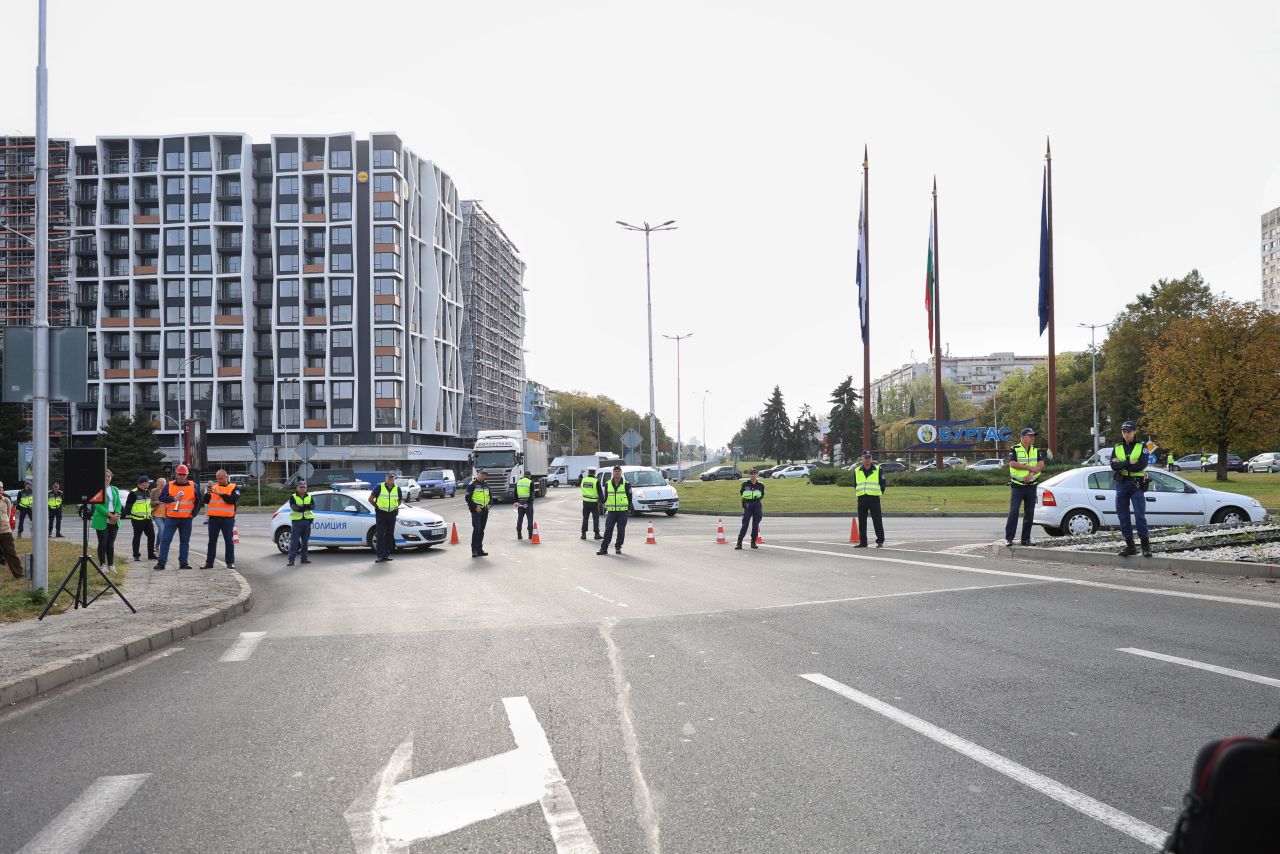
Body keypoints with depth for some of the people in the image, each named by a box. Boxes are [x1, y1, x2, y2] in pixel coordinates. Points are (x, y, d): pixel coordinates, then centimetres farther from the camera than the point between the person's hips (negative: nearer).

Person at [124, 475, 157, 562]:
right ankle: (136, 555, 8)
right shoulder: (133, 493, -10)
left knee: (151, 535, 6)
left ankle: (151, 554, 15)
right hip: (137, 519, -7)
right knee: (137, 537, 1)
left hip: (147, 518, 7)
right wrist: (128, 514, -13)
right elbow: (128, 504, -9)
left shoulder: (147, 492, 12)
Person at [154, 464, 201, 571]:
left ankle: (183, 562, 11)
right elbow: (160, 498, 1)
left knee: (185, 541, 5)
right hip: (171, 518, -1)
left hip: (186, 518, 1)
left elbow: (198, 502, 11)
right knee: (165, 539, -4)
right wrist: (173, 498, -12)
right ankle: (161, 562, -2)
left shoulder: (193, 486, 6)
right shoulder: (169, 486, 4)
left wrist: (193, 513, 3)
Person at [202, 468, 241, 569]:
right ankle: (209, 562, 11)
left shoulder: (234, 487, 2)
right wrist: (208, 494, -14)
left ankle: (230, 562, 5)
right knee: (212, 541, 7)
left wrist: (221, 494, -20)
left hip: (227, 518, -3)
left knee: (229, 541, -1)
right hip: (213, 518, 3)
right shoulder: (212, 487, 12)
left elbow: (233, 500, -14)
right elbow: (206, 501, 5)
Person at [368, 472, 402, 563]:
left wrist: (396, 507, 11)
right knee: (381, 535, -8)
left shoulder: (397, 489, 5)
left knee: (390, 535, 6)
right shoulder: (379, 487, -6)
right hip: (381, 514, -4)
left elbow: (400, 500, 22)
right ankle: (380, 556, -9)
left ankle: (387, 554, 15)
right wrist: (377, 506, 4)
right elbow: (370, 499, 1)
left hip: (392, 514, 4)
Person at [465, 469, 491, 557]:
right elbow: (468, 498, -10)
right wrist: (475, 507, -16)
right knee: (476, 529, -14)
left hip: (485, 510, 6)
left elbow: (491, 497, 22)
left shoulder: (486, 485, 16)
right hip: (476, 510, -6)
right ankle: (474, 550, -11)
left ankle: (479, 549, 14)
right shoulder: (472, 485, -4)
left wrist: (489, 505, 3)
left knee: (481, 530, 9)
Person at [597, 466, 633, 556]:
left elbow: (629, 498, 4)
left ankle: (618, 547, 14)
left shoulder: (626, 484, 1)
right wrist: (605, 509, 11)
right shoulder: (607, 484, 8)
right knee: (608, 530, -3)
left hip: (623, 511, -1)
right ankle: (604, 548, -3)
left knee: (621, 530, 2)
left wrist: (629, 509, 0)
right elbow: (605, 497, 15)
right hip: (611, 511, 1)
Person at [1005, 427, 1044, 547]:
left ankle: (1026, 539, 13)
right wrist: (1030, 467, -17)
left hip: (1031, 486, 4)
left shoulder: (1036, 451, 11)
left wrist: (1031, 474, -17)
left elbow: (1041, 465, -1)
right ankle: (1008, 538, -11)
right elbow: (1013, 464, -17)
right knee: (1013, 511, -12)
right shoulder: (1014, 449, -2)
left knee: (1029, 513, 6)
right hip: (1017, 486, -4)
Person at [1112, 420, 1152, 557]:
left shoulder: (1142, 447, 2)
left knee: (1140, 515, -9)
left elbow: (1141, 465, -14)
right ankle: (1129, 545, 11)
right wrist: (1130, 463, -12)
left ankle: (1145, 545, -1)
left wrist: (1121, 464, -9)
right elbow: (1113, 466, -4)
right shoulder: (1117, 448, 11)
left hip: (1137, 485, -4)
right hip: (1121, 484, 4)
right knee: (1123, 516, 4)